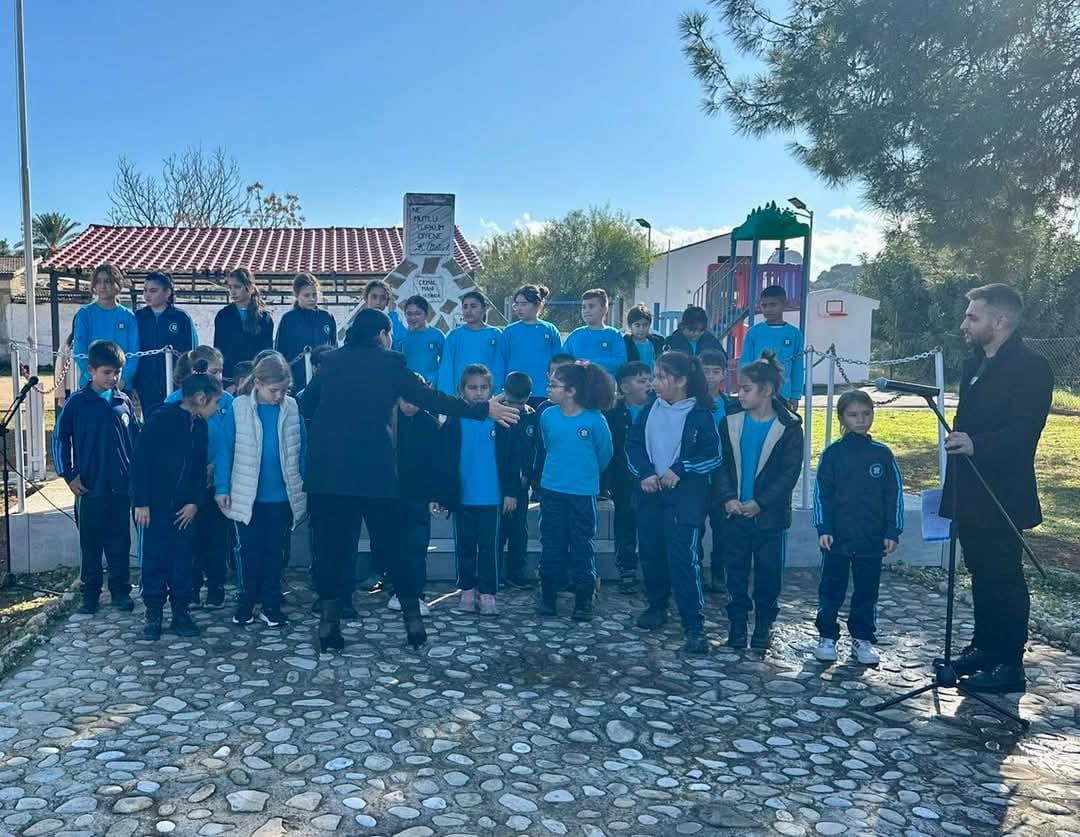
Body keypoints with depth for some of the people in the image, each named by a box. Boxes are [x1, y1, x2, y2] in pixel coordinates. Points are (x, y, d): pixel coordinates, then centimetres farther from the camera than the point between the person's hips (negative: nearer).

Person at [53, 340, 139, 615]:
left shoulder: (124, 402, 3)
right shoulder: (77, 403, -4)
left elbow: (136, 439, 9)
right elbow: (60, 438, 0)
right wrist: (69, 476, -5)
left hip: (121, 487, 2)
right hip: (90, 488, -2)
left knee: (120, 541, 9)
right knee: (90, 543, 9)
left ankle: (121, 591, 20)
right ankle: (90, 594, 21)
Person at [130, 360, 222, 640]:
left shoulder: (199, 426, 5)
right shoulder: (162, 418, -15)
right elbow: (141, 460, -15)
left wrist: (194, 502, 0)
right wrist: (141, 502, -15)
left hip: (182, 507, 6)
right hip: (154, 504, -6)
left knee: (182, 559, 9)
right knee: (154, 559, 3)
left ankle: (181, 612, 19)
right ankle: (153, 614, 15)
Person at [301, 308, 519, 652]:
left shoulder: (331, 361, 11)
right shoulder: (390, 363, 1)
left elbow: (306, 406, 11)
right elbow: (431, 399, -3)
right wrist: (483, 409, 2)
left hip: (326, 469, 3)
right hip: (373, 471, -3)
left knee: (331, 546, 9)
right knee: (393, 545, 8)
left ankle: (329, 622, 9)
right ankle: (413, 618, 13)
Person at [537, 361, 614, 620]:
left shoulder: (595, 420, -13)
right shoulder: (547, 416, -4)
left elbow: (605, 453, 3)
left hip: (582, 493, -3)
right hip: (551, 491, 3)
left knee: (582, 546, 5)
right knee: (552, 544, 10)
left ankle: (584, 600, 16)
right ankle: (548, 596, 22)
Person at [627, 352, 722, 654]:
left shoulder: (700, 415, -7)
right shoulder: (650, 410, 6)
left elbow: (714, 456, -8)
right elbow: (633, 443, 7)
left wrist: (679, 470, -16)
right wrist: (644, 473, -9)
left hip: (685, 497, -5)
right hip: (650, 493, 5)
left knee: (684, 559, -10)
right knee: (651, 553, 14)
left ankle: (694, 626, -4)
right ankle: (657, 606, 34)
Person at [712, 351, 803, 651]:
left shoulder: (788, 427, -6)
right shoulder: (731, 422, 2)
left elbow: (790, 472, -9)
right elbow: (721, 465, 2)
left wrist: (760, 503, -16)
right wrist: (728, 498, -13)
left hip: (770, 515, -2)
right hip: (735, 513, 2)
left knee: (768, 573, 7)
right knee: (735, 571, 8)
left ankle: (764, 627, 22)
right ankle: (737, 625, 21)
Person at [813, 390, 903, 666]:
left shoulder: (882, 454, 2)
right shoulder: (832, 453, -2)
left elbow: (894, 495, 5)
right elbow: (821, 494, -2)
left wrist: (892, 532, 1)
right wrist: (823, 529, -9)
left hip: (872, 539, 2)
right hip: (837, 538, -1)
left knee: (867, 591, 11)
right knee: (831, 589, 7)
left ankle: (862, 639, 24)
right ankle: (827, 637, 18)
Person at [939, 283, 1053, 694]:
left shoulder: (1031, 368, -12)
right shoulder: (974, 364, 14)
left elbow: (1024, 432, -22)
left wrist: (976, 444, -37)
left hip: (1000, 495, -8)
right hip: (969, 493, 8)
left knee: (1003, 577, 0)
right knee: (981, 574, 16)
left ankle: (1009, 665, 9)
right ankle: (984, 647, 28)